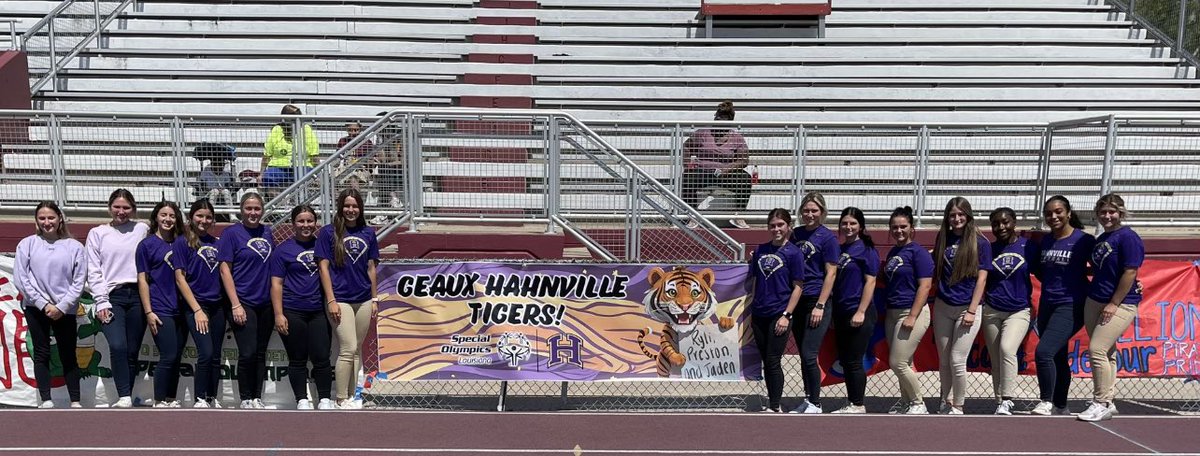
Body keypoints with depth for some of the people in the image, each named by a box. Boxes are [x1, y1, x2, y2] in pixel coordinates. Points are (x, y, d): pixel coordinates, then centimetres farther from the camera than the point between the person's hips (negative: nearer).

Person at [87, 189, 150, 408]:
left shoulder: (142, 230, 12)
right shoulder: (97, 233, 11)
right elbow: (93, 270, 4)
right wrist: (101, 301, -6)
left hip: (138, 295, 1)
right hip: (112, 296, -1)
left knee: (132, 351, 2)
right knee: (118, 346, -19)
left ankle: (127, 398, 10)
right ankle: (124, 397, -17)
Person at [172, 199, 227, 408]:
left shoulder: (216, 242, 11)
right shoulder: (182, 242, -2)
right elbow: (180, 278, -6)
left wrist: (229, 305, 5)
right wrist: (197, 310, -11)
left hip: (217, 305, 5)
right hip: (195, 305, -5)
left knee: (216, 356, 7)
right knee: (206, 353, -15)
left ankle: (212, 398, 18)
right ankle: (199, 399, -2)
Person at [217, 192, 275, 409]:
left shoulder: (267, 232, 11)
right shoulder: (231, 232, -3)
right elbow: (225, 269, -7)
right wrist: (235, 304, -13)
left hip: (266, 302, 5)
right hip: (243, 302, -5)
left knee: (261, 352, 9)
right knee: (247, 353, -7)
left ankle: (257, 397, 17)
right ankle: (245, 399, 7)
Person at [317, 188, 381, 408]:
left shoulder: (368, 233, 9)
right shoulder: (328, 232, -1)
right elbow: (324, 267, -4)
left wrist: (374, 299, 11)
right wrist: (331, 300, -10)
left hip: (364, 300, 4)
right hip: (341, 299, -4)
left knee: (355, 350, 9)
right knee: (348, 349, -9)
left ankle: (351, 396, 17)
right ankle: (342, 399, 0)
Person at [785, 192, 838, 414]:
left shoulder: (828, 237, -6)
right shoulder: (796, 234, 11)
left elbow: (831, 273, -9)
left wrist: (820, 306, -14)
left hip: (817, 301, -6)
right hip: (798, 301, 6)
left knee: (809, 356, -8)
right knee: (803, 356, 11)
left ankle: (815, 404, 5)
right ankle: (808, 399, 22)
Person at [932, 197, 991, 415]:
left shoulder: (980, 243, -4)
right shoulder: (943, 239, 8)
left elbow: (981, 279, -6)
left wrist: (972, 311, -11)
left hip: (966, 308, -4)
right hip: (942, 307, 4)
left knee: (957, 361, -6)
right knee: (943, 361, 9)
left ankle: (957, 408, 9)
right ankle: (946, 403, 23)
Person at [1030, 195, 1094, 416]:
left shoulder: (1083, 240, -8)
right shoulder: (1044, 241, 9)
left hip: (1070, 306, -7)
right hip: (1046, 305, 7)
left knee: (1043, 352, -21)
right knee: (1057, 358, 16)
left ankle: (1045, 403, -8)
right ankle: (1061, 408, 29)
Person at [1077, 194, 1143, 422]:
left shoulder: (1128, 237, -10)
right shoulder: (1101, 239, 14)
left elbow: (1130, 272, -15)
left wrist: (1114, 304, -16)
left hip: (1120, 303, -8)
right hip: (1094, 301, 8)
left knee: (1097, 350, -14)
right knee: (1106, 353, 10)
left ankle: (1102, 404, -5)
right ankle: (1106, 403, 16)